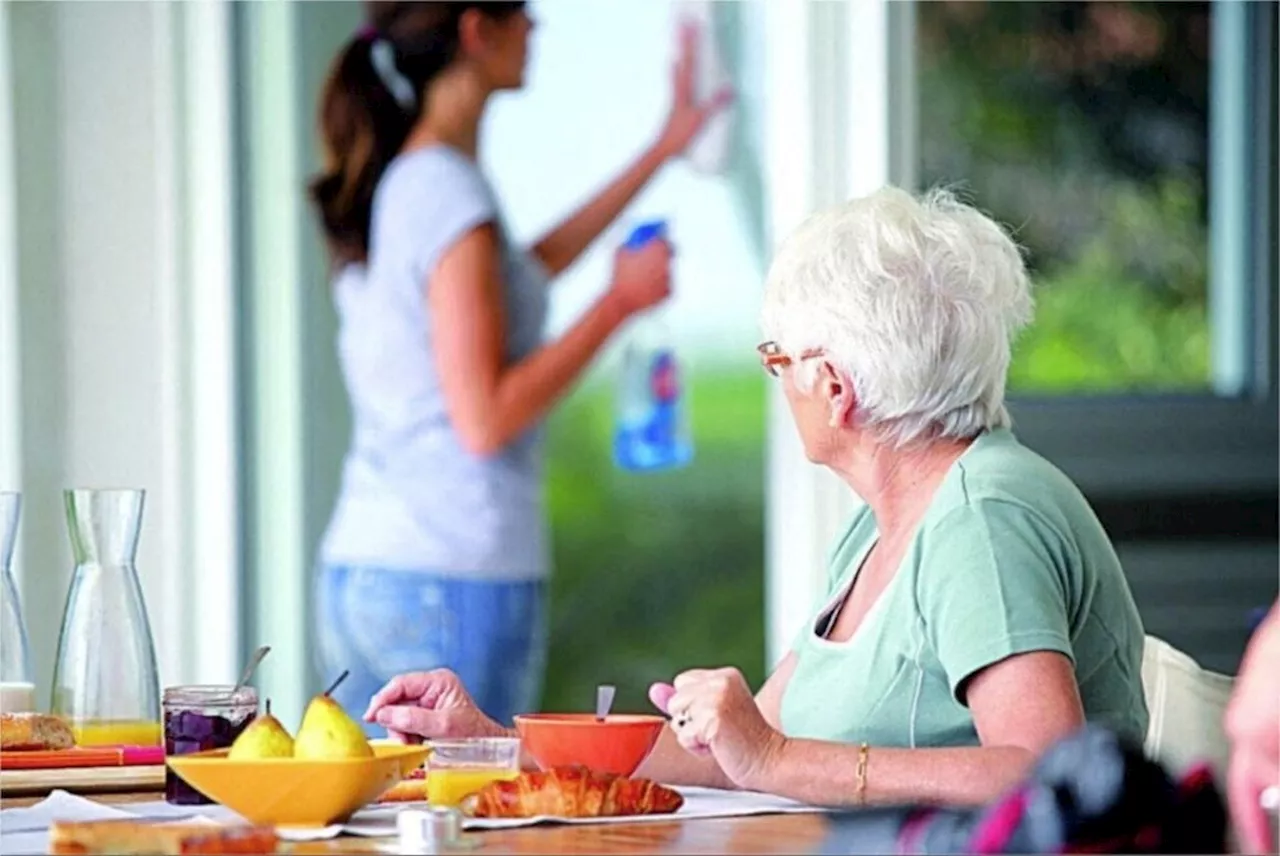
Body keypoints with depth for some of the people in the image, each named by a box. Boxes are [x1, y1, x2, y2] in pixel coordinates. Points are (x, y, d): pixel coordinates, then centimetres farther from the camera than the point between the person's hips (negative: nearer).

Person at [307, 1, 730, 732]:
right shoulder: (449, 191, -14)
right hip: (457, 580, -9)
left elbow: (518, 276, 30)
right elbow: (486, 419, -18)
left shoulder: (384, 185, 12)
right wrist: (621, 301, -8)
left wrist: (661, 152, 37)